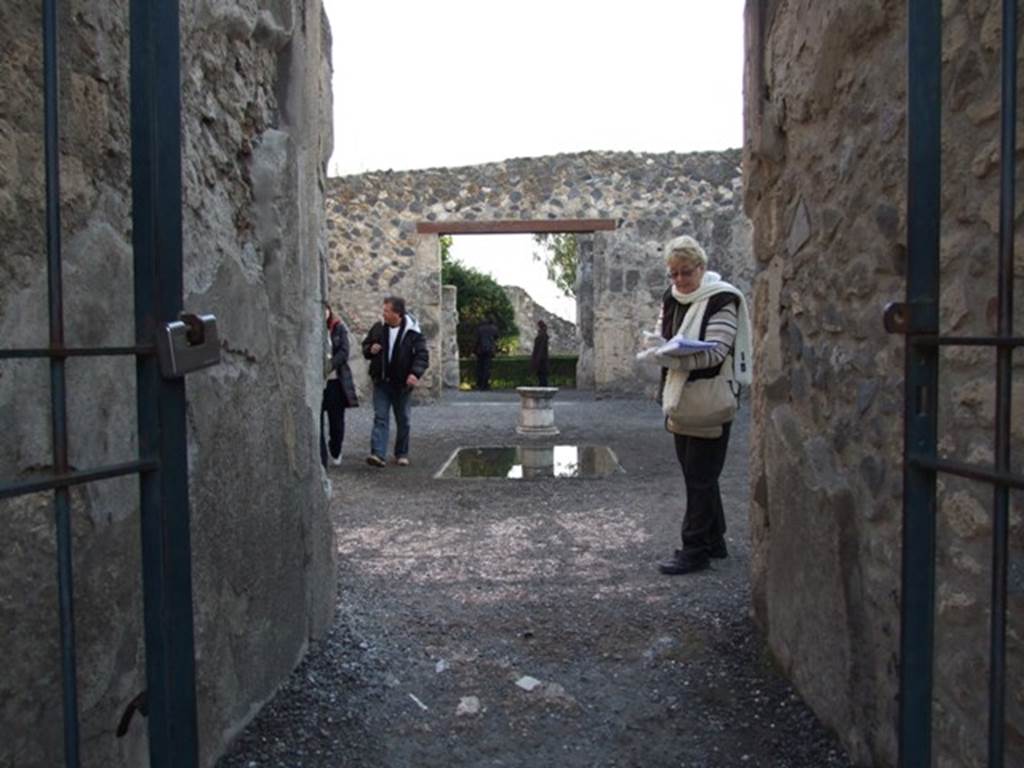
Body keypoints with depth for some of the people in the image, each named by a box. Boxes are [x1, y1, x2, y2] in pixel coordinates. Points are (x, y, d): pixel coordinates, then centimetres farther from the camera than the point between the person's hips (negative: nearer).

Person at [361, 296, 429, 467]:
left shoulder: (412, 331, -10)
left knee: (403, 420, 10)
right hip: (381, 382, 2)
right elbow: (365, 346, 15)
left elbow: (422, 354, -15)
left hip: (402, 383, -2)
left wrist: (416, 373, -31)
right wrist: (370, 349, -10)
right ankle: (377, 453, -13)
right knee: (380, 418, -6)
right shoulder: (378, 328, 1)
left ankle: (402, 454, 23)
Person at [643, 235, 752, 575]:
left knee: (700, 476, -3)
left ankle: (695, 548, 5)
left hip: (709, 400, -8)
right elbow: (661, 338, 17)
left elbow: (715, 352, -20)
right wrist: (658, 348, -7)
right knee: (696, 473, 15)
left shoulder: (722, 300, -11)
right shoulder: (671, 299, 11)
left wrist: (676, 357, -33)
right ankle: (714, 541, 28)